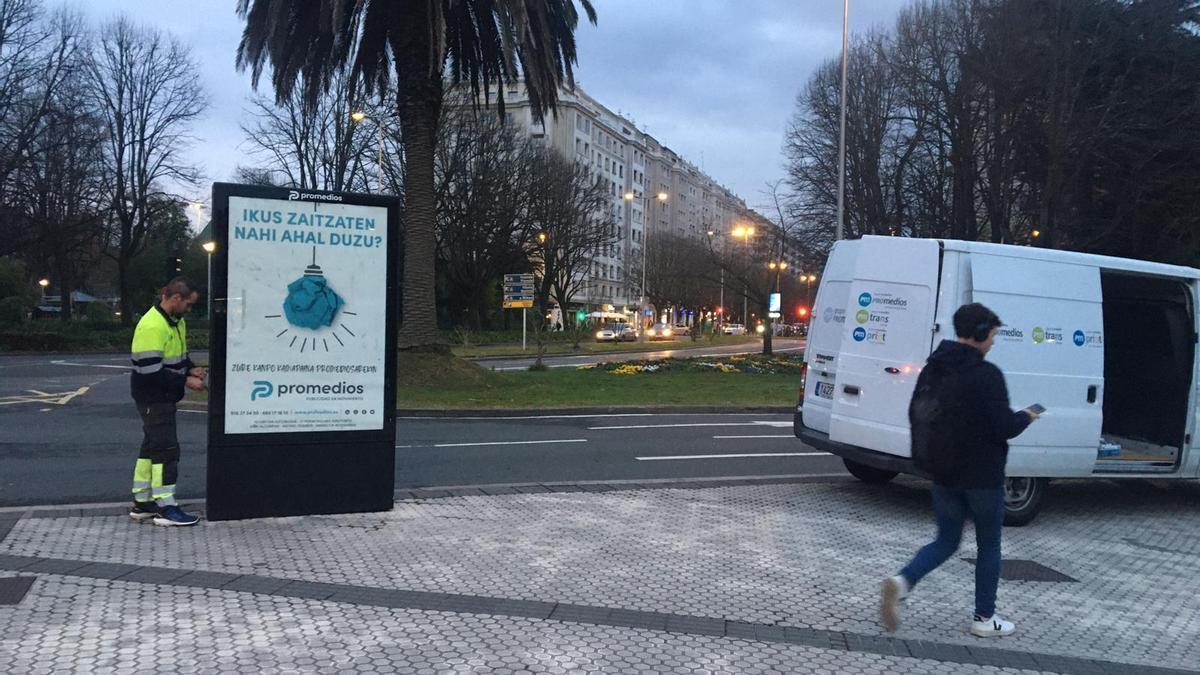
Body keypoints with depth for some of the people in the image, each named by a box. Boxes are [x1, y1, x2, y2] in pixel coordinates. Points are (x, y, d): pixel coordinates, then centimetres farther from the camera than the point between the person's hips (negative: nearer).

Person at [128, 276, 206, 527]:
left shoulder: (176, 321, 9)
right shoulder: (151, 326, -23)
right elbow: (151, 370, -25)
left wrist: (190, 369, 2)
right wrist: (185, 382, -20)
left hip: (164, 398, 10)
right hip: (153, 398, -10)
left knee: (152, 446, 15)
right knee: (166, 449, -7)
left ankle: (142, 503, 24)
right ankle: (166, 508, -1)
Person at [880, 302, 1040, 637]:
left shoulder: (932, 370, 6)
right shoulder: (986, 375, -18)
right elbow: (1004, 428, -18)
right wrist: (1026, 417, 2)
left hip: (944, 474, 6)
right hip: (982, 476, -6)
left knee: (946, 540, 15)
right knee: (989, 545, 13)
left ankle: (902, 582, -10)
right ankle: (985, 618, 23)